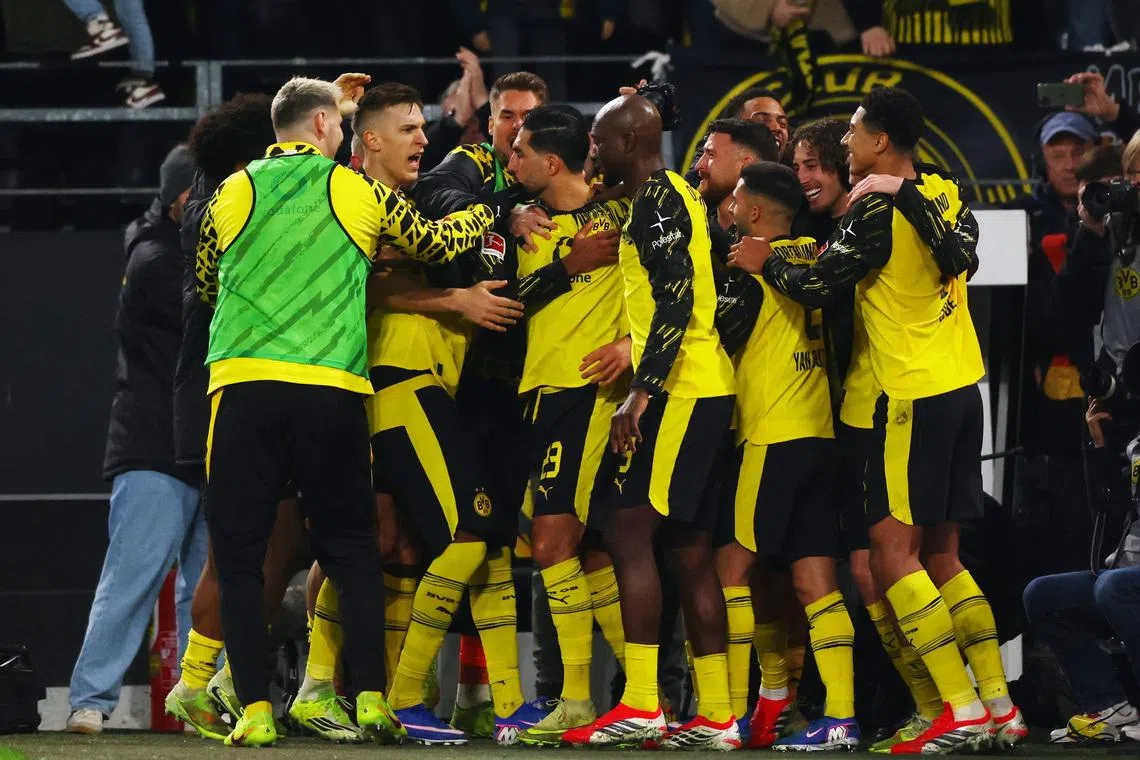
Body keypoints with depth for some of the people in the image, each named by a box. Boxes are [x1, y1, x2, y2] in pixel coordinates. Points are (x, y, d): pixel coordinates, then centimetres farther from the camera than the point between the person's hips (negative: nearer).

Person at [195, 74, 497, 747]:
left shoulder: (233, 193, 9)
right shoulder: (359, 193, 7)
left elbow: (206, 284, 24)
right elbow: (434, 242, 21)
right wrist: (489, 213, 41)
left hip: (242, 385, 0)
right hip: (332, 389, 0)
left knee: (240, 552, 4)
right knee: (352, 549, 11)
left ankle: (255, 709, -4)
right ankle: (372, 695, -1)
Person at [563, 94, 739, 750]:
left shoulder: (657, 197, -11)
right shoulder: (678, 195, 20)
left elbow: (677, 298, -20)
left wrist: (642, 392, -23)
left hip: (679, 391, -10)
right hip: (705, 389, 10)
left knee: (629, 533, -13)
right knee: (691, 552, 9)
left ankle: (641, 704, -18)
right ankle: (717, 716, 9)